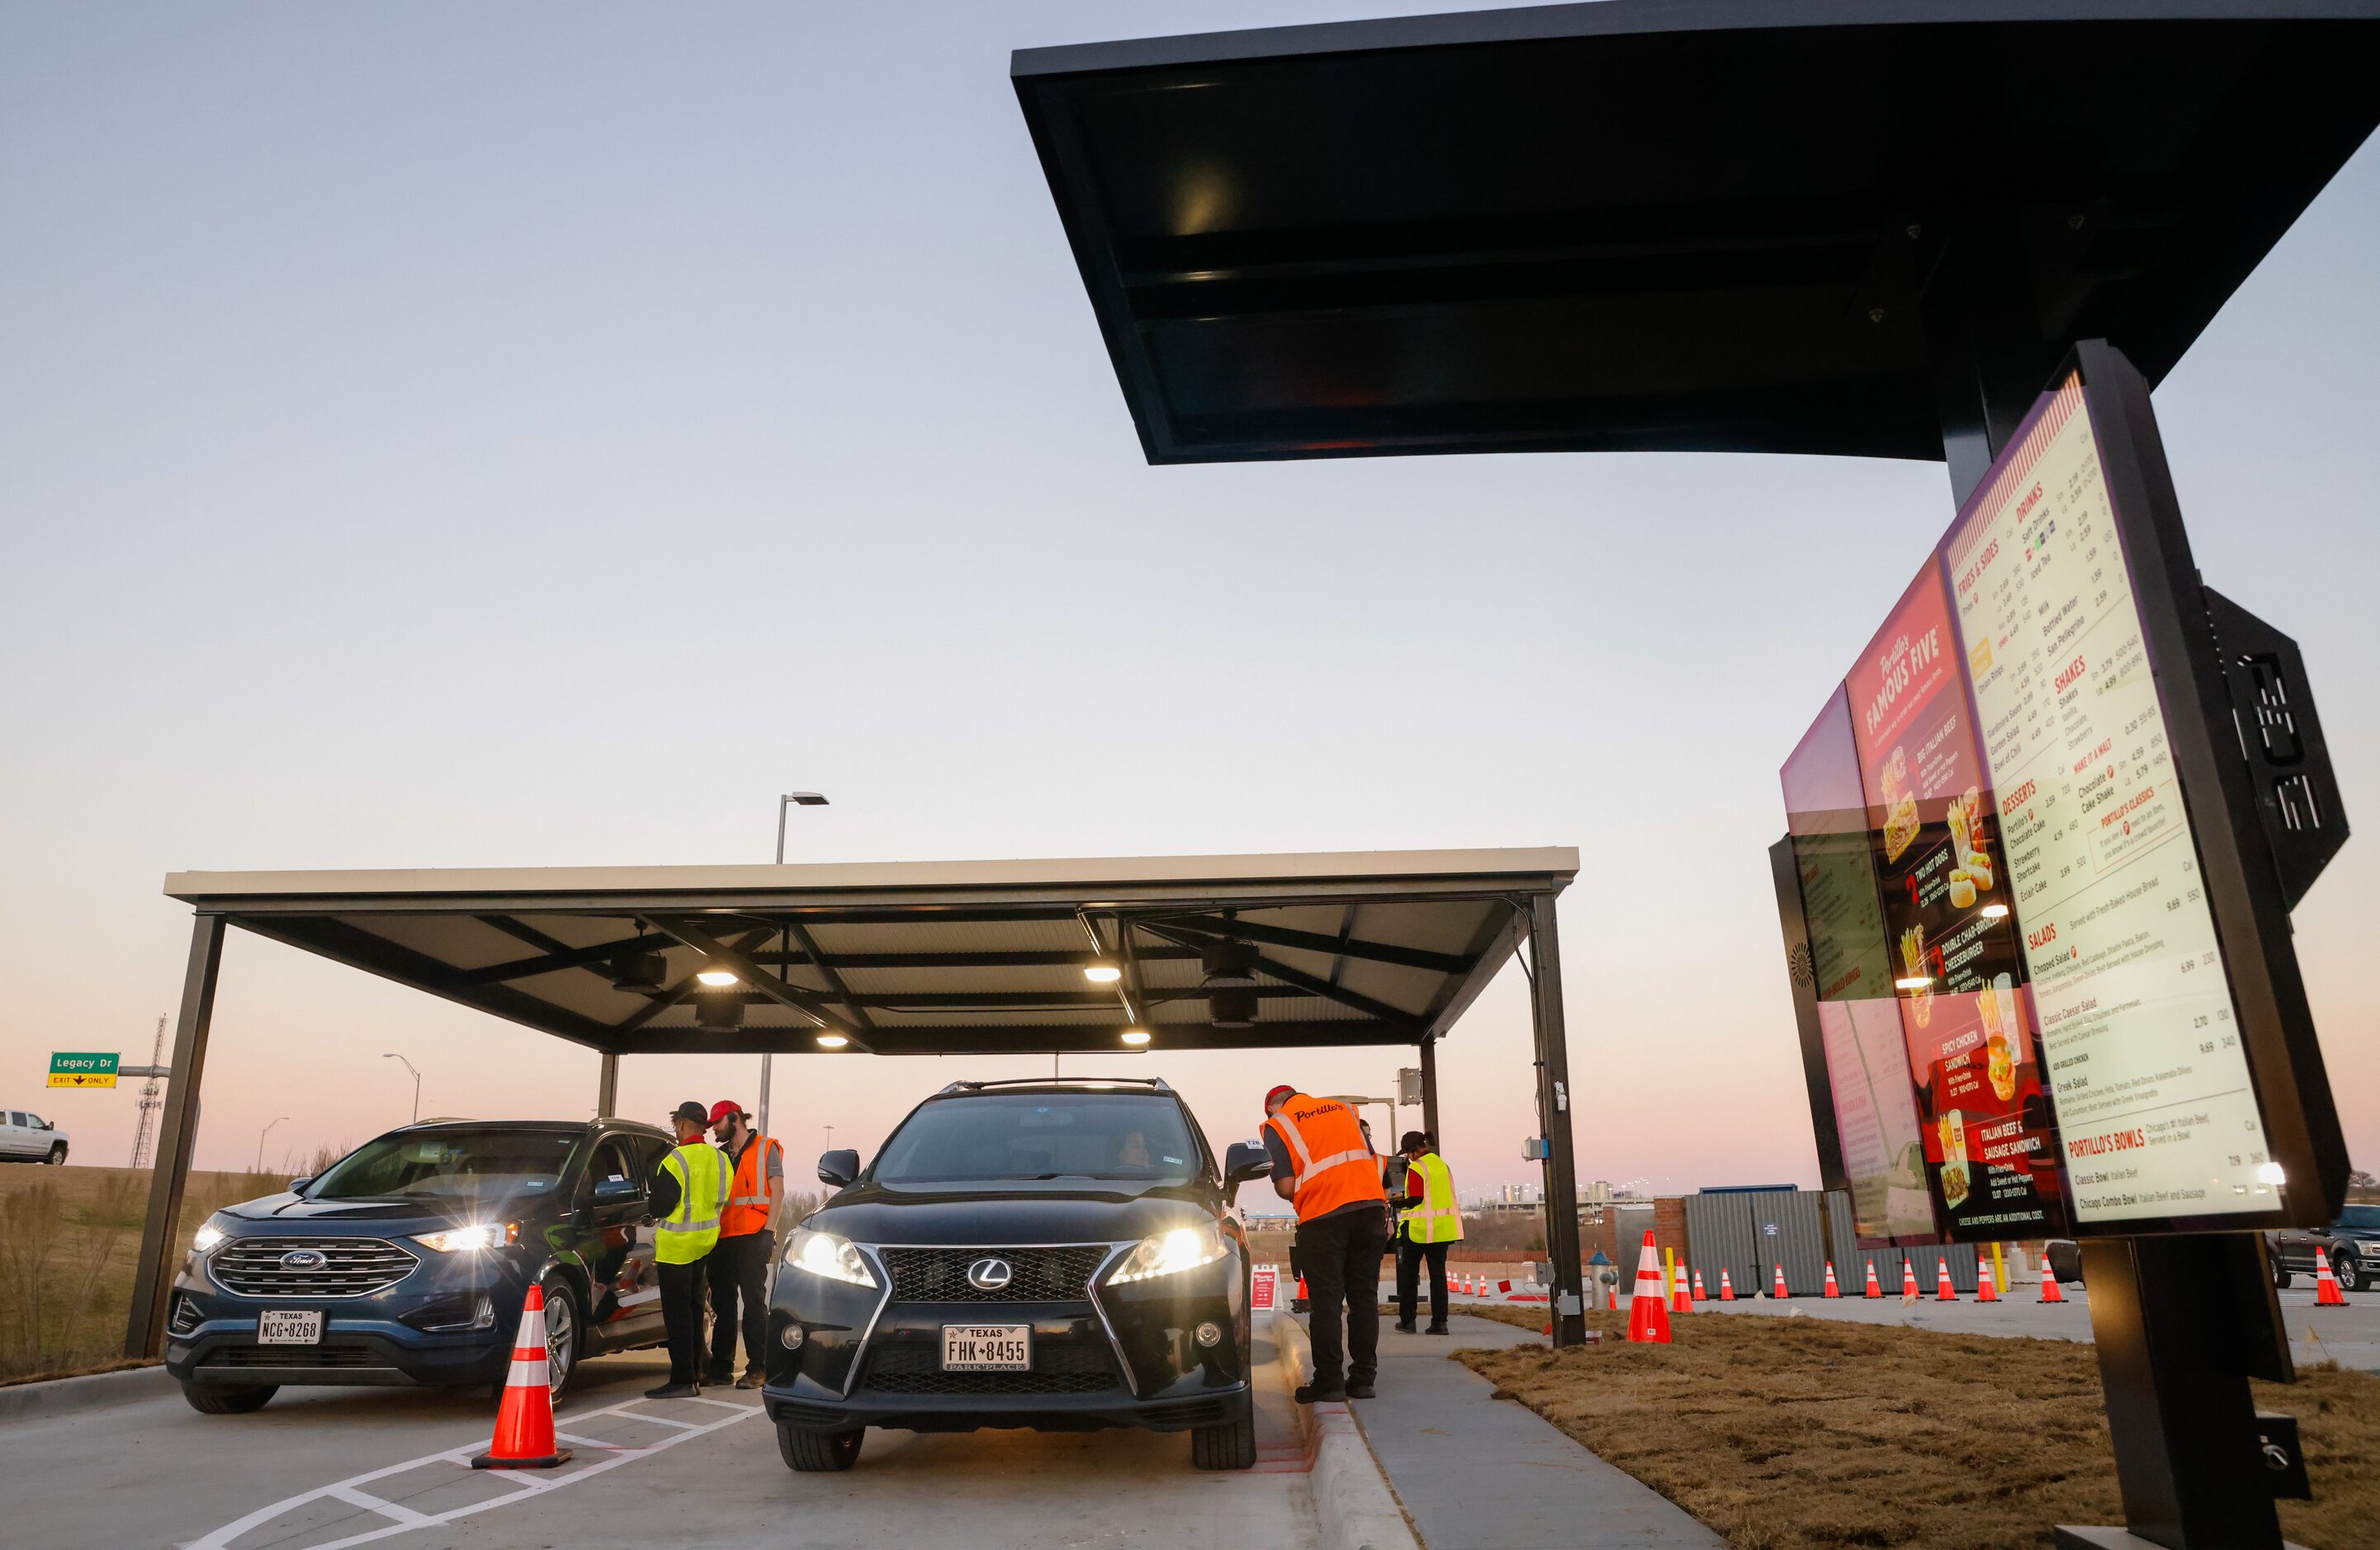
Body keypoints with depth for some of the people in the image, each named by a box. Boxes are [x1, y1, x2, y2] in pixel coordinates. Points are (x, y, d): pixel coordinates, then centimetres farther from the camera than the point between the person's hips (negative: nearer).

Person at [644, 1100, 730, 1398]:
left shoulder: (677, 1160, -18)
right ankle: (694, 1374, 22)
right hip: (706, 1241, 8)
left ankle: (683, 1380, -1)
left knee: (677, 1311, -2)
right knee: (693, 1307, 16)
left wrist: (657, 1218, 8)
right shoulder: (719, 1159, 4)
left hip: (677, 1242, -8)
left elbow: (661, 1204, -13)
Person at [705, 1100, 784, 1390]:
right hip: (722, 1237, 6)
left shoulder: (765, 1149, 2)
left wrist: (768, 1230, -13)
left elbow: (777, 1191, -4)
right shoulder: (719, 1155, 19)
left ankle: (757, 1369, -2)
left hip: (752, 1236, -6)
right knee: (722, 1303, 9)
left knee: (754, 1301, -5)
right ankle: (721, 1368, 15)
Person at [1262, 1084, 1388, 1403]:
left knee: (1326, 1301, 4)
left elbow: (1285, 1187, -4)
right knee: (1365, 1296, 10)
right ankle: (1363, 1379, 13)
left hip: (1323, 1216, -4)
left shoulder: (1277, 1126, 4)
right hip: (1371, 1206, 4)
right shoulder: (1344, 1109, 19)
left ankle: (1329, 1381, 6)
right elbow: (1372, 1160, 18)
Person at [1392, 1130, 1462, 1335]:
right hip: (1443, 1230, 6)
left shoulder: (1416, 1169, -14)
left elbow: (1415, 1201, -17)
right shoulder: (1442, 1164, 9)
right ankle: (1439, 1321, 3)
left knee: (1409, 1274, 8)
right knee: (1438, 1274, 8)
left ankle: (1407, 1319, 12)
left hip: (1419, 1229, -6)